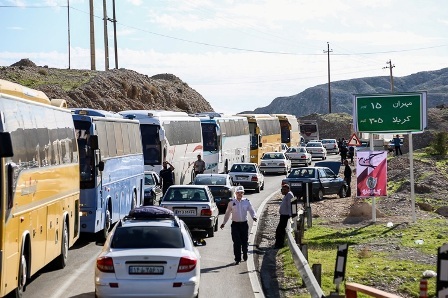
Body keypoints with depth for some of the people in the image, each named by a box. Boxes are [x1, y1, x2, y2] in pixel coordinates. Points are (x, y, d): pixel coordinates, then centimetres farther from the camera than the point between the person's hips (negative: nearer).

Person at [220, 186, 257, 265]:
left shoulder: (246, 202, 2)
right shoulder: (231, 202, 2)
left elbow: (251, 210, 3)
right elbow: (227, 213, 10)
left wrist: (254, 216, -18)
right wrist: (224, 223, 10)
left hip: (244, 224, 1)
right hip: (235, 224, -1)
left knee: (244, 241, 8)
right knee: (236, 242, -7)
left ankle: (245, 254, 35)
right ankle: (237, 259, -1)